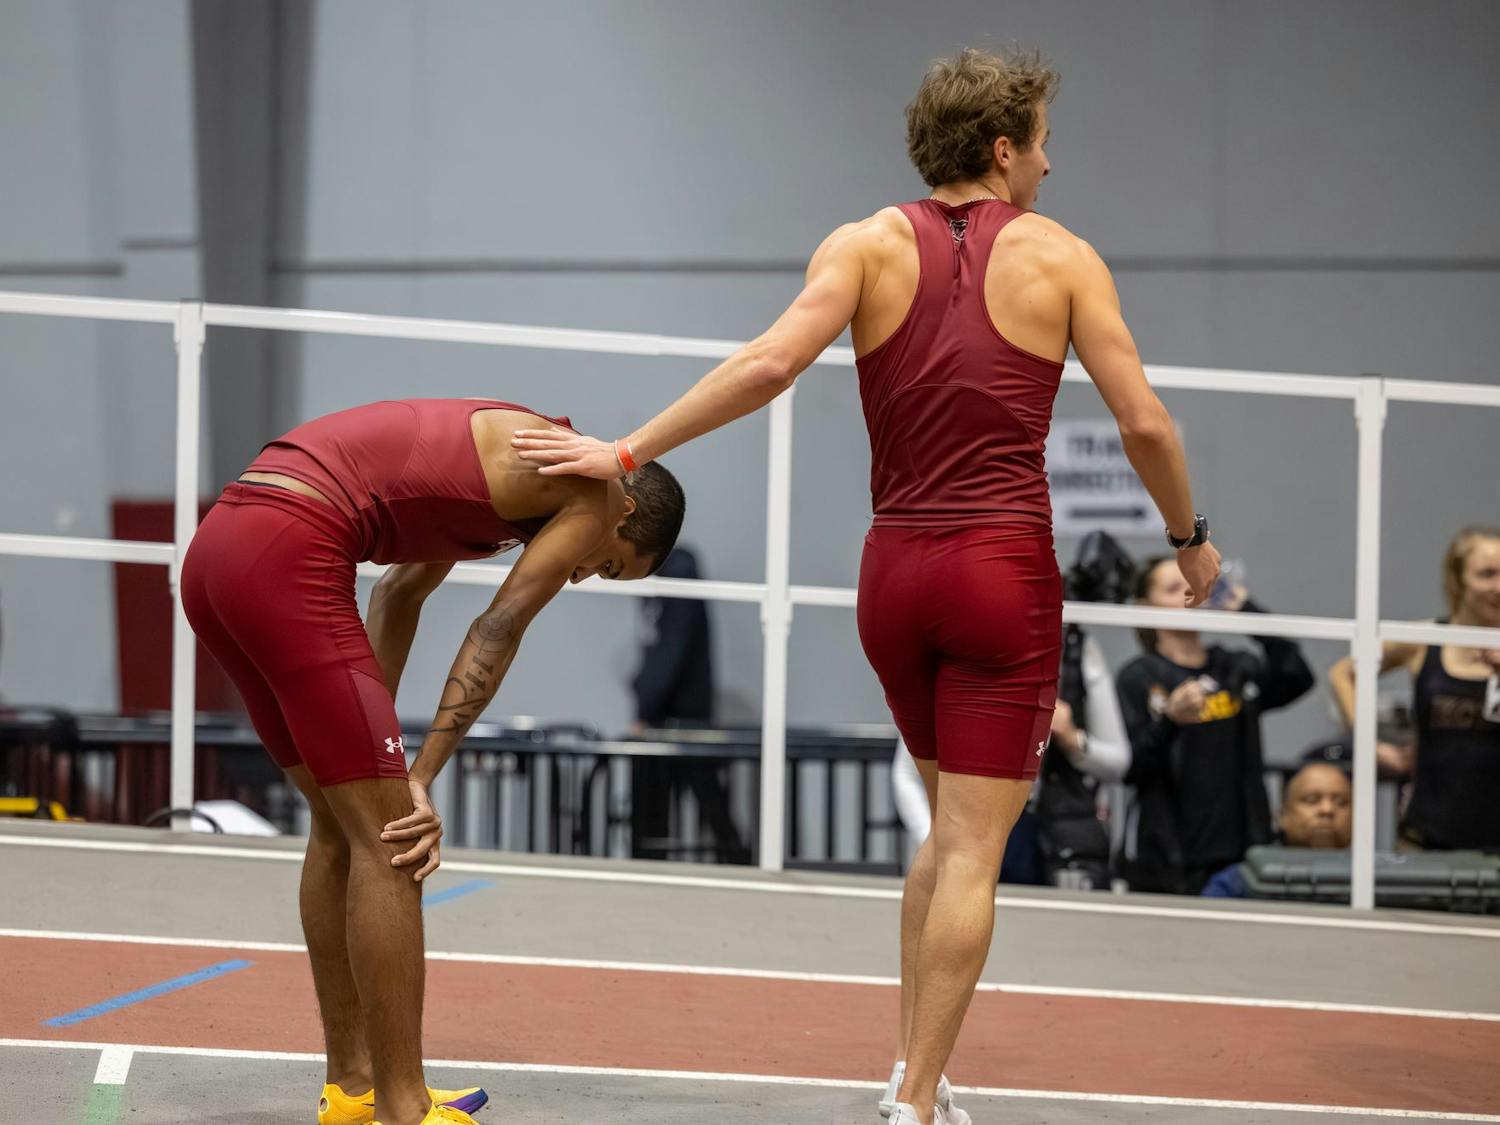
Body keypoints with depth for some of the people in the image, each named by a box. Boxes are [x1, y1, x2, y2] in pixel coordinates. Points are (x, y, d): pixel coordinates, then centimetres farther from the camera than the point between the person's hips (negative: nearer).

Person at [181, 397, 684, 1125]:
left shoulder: (497, 456, 28)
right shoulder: (593, 489, 2)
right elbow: (497, 633, -1)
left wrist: (377, 746, 19)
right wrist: (420, 781, -1)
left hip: (214, 549, 10)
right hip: (287, 555, -10)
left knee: (342, 821, 19)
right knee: (388, 837, -4)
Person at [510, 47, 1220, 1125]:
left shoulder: (872, 243, 3)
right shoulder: (1061, 255, 0)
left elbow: (771, 362, -12)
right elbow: (1144, 421, -2)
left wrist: (629, 451, -9)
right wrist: (1190, 537, 14)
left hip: (894, 571, 4)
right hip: (1005, 571, -4)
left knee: (954, 832, 21)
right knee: (972, 850, -2)